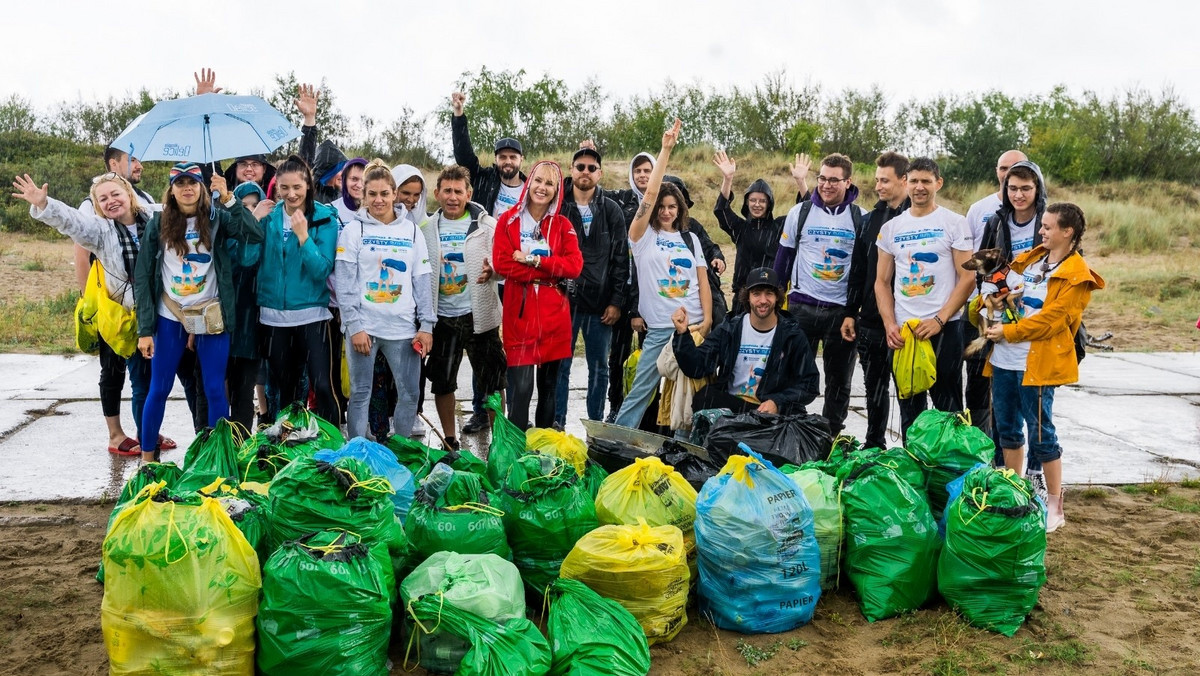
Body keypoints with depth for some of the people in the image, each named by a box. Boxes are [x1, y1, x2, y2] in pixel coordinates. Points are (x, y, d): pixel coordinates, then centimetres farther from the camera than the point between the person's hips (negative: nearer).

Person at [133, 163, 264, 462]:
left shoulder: (217, 218, 0)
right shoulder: (159, 223, 0)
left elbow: (255, 235, -18)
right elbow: (143, 276, -1)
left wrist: (228, 199, -27)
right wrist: (145, 329, -5)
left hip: (211, 316, 0)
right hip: (169, 317, 1)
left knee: (215, 390, 3)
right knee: (159, 390, 7)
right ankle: (147, 455, 23)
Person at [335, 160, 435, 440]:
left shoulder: (411, 231, 9)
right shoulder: (353, 230, 2)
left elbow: (421, 281, 8)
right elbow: (345, 283, -3)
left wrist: (426, 325, 1)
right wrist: (354, 325, -11)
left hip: (403, 327, 2)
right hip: (363, 325, -2)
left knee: (410, 394, 4)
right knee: (360, 394, 3)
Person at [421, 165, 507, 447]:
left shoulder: (487, 225, -3)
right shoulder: (426, 228, 5)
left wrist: (492, 270, -25)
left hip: (479, 314, -3)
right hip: (442, 316, 3)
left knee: (491, 381, 3)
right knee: (442, 381, 10)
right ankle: (450, 441, 25)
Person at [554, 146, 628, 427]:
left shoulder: (612, 211, 5)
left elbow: (621, 259, 3)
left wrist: (617, 301, -3)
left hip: (601, 303, 1)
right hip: (563, 299, -1)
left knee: (599, 369, 9)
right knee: (560, 367, 4)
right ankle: (557, 425, 14)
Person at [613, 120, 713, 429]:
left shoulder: (689, 238, 13)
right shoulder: (643, 236, 3)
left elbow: (703, 281, 10)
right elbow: (650, 193, -9)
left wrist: (707, 319, -2)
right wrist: (665, 150, -9)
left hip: (695, 327, 4)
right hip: (659, 329, -3)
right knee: (640, 391, -5)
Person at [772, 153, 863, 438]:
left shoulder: (861, 218, 1)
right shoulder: (800, 212, 3)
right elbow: (784, 257, 8)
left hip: (842, 310, 0)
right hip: (802, 306, 0)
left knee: (839, 381, 9)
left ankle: (832, 435, 20)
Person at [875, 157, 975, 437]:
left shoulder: (954, 223, 0)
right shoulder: (891, 227, 10)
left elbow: (968, 278, -5)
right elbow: (882, 281, 11)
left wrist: (939, 320, -14)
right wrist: (889, 324, -3)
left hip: (944, 328, -3)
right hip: (902, 331, 4)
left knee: (947, 406, 3)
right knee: (909, 408, 11)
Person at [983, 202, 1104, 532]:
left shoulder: (1076, 275, -9)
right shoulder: (1031, 259, 13)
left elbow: (1051, 319, -16)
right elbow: (1005, 288, 18)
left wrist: (1008, 332, -15)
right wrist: (987, 302, -2)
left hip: (1038, 362, -7)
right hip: (1005, 357, 7)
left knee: (1040, 432, -1)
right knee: (1007, 428, 14)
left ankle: (1055, 507, 12)